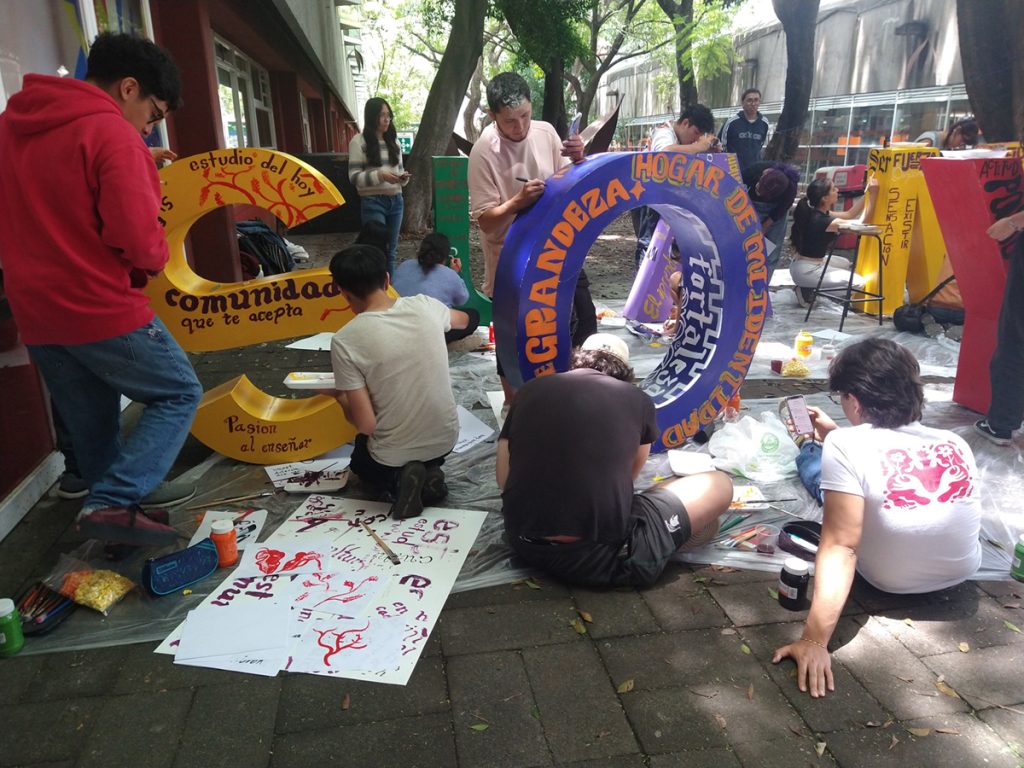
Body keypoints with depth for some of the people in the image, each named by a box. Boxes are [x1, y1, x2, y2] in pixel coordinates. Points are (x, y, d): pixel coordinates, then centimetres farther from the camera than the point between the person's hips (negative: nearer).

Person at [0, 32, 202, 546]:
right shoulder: (112, 133, -13)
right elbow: (138, 238, -21)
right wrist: (155, 260, 0)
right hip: (101, 309, -8)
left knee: (91, 426, 16)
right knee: (178, 393, 6)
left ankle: (111, 506, 27)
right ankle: (113, 503, -5)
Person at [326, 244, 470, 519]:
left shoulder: (345, 341, -20)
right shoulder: (425, 306, -8)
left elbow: (366, 423, -18)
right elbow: (462, 320, 18)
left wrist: (339, 396, 3)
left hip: (392, 455, -4)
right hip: (446, 439, 4)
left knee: (361, 457, 34)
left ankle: (397, 482, 2)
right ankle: (428, 474, 7)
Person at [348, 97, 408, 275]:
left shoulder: (393, 140, 13)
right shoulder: (358, 142, -4)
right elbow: (354, 177, -9)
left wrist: (403, 177, -6)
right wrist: (380, 175, -23)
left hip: (396, 201, 6)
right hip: (373, 202, -5)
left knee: (391, 250, 11)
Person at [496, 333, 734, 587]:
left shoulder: (530, 390, 7)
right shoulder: (637, 400, 3)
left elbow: (503, 480, 10)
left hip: (524, 545, 5)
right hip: (599, 556, -4)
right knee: (719, 485, 12)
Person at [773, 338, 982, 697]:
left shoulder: (845, 446, -27)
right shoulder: (956, 443, -10)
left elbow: (840, 548, -33)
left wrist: (814, 641, -34)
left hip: (888, 583, -4)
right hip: (961, 573, 4)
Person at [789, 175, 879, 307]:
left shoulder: (815, 213, 4)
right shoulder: (823, 221, -23)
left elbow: (850, 214, 13)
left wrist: (868, 193, 8)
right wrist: (872, 194, -9)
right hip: (807, 270, -10)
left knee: (846, 264, 31)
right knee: (858, 282, -9)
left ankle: (810, 288, 13)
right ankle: (809, 292, -4)